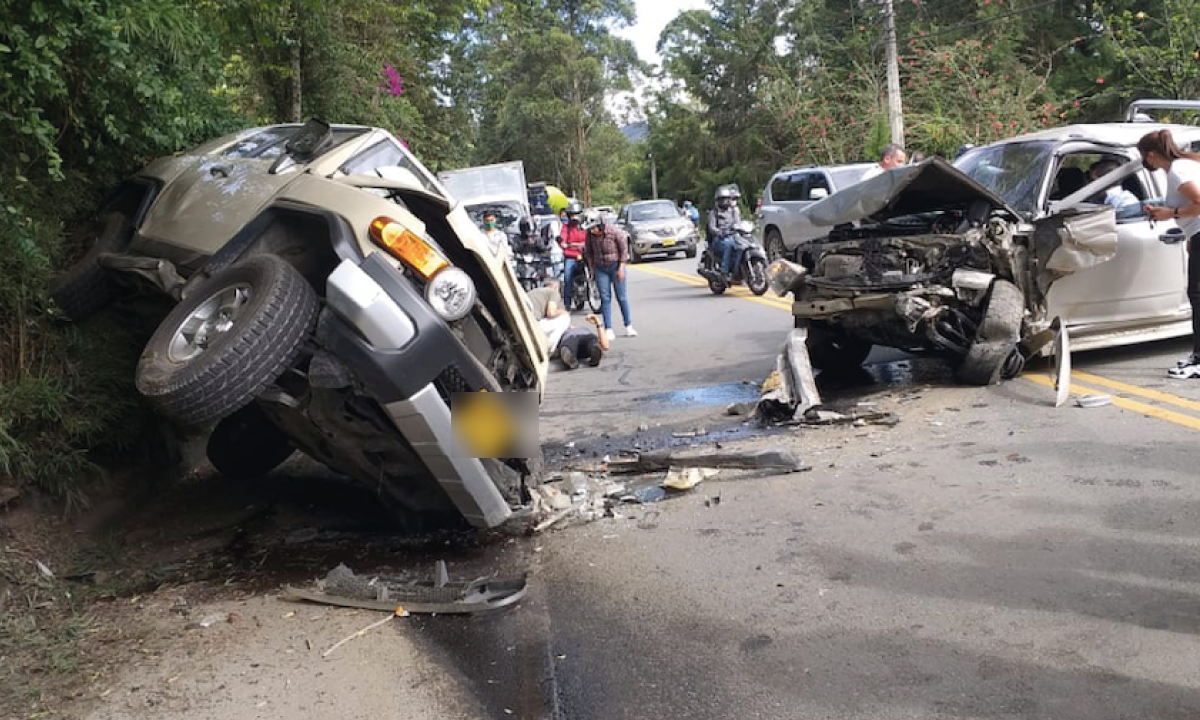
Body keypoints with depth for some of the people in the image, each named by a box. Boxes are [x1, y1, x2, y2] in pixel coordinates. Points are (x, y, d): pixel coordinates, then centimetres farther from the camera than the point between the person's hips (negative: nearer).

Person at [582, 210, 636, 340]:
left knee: (621, 297, 3)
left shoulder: (615, 232, -17)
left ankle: (628, 327, 15)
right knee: (605, 298, -1)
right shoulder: (590, 234, -7)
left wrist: (621, 268, -11)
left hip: (615, 266, -3)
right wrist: (591, 267, 7)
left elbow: (624, 250, -9)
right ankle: (608, 330, 2)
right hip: (600, 268, 3)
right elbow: (588, 251, 9)